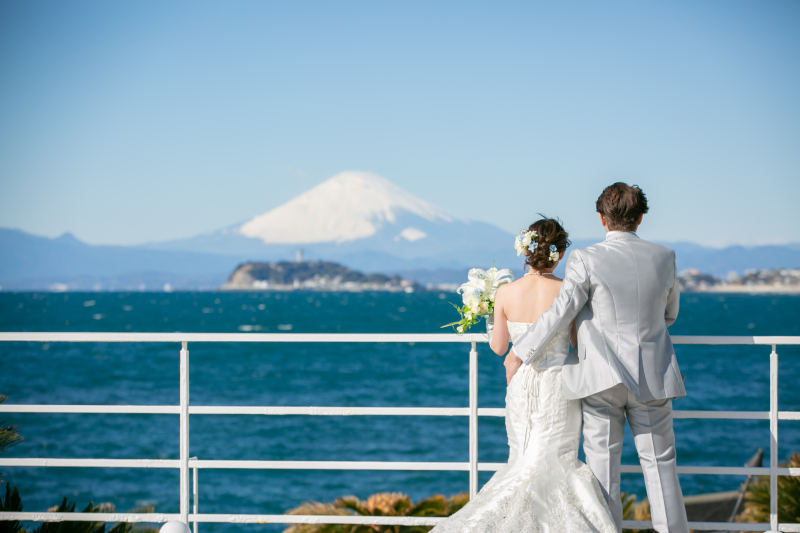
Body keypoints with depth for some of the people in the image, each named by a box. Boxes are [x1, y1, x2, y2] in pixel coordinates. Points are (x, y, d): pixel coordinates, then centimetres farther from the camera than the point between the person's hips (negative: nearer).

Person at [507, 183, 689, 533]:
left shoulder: (586, 260, -11)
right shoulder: (664, 257, 1)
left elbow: (559, 315, -11)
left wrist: (519, 354, -1)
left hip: (602, 377, -3)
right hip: (652, 377, 3)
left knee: (602, 464, 5)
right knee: (659, 463, 10)